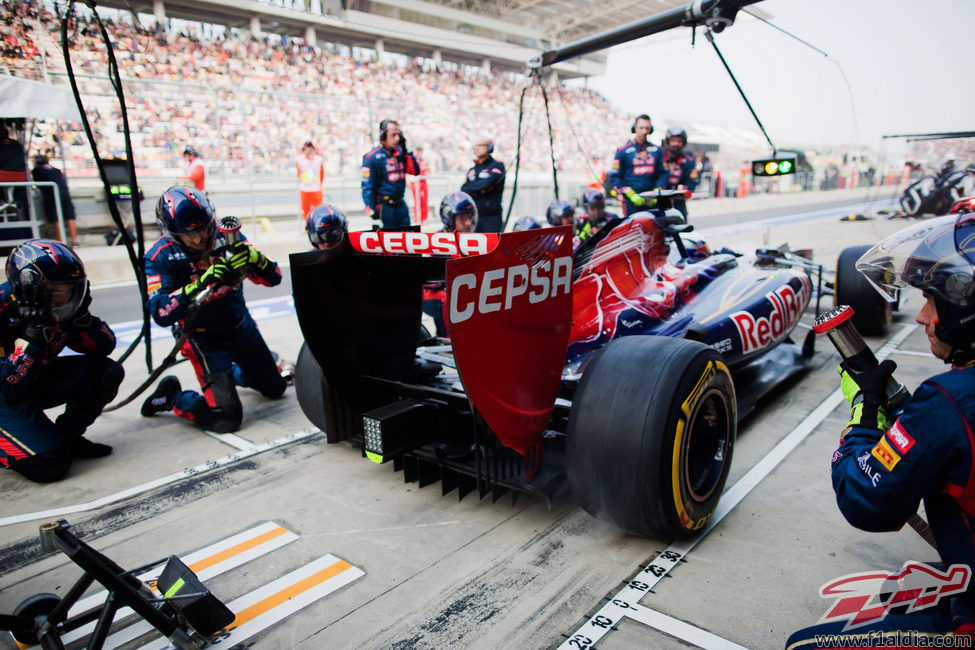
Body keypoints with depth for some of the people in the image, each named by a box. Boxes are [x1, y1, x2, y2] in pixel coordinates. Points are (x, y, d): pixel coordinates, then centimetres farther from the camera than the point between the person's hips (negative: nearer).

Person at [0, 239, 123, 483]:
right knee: (51, 462, -23)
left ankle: (68, 436, 3)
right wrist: (33, 337, -37)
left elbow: (104, 348, -7)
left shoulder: (58, 308, -10)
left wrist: (82, 316, -23)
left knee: (108, 372, -15)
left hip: (36, 382, 7)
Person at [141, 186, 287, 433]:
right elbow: (160, 313, -27)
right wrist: (199, 285, -40)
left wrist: (254, 258, -32)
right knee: (226, 418, -15)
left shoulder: (226, 237, -9)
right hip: (204, 337, -5)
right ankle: (172, 396, 12)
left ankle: (231, 372, 48)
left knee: (275, 387, 19)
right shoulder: (161, 257, -16)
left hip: (241, 326, 5)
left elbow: (273, 278, -10)